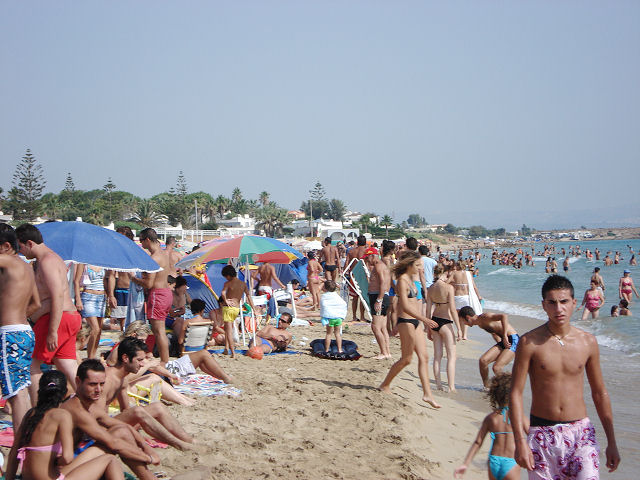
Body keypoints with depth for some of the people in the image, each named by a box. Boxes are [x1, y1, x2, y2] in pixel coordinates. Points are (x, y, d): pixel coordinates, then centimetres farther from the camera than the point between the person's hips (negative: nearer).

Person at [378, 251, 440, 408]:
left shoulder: (410, 279, 14)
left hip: (415, 321, 9)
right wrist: (424, 319, -27)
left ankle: (427, 394, 3)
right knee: (406, 359, 0)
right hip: (406, 322, -9)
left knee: (424, 357, 3)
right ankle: (385, 385, 16)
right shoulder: (402, 280, -15)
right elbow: (405, 307, -22)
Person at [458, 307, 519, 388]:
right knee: (483, 360, -4)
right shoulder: (480, 324, 12)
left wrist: (505, 336, -29)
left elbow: (504, 316, -31)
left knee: (496, 367, -19)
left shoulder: (485, 317, -17)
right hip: (503, 342, 9)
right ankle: (486, 387, 12)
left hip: (513, 340, -9)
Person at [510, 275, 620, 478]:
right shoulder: (529, 342, -6)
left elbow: (599, 392, 11)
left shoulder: (588, 342, 2)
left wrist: (611, 442, 12)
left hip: (581, 431, 2)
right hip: (542, 433, -1)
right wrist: (520, 441, -13)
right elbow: (516, 393, -6)